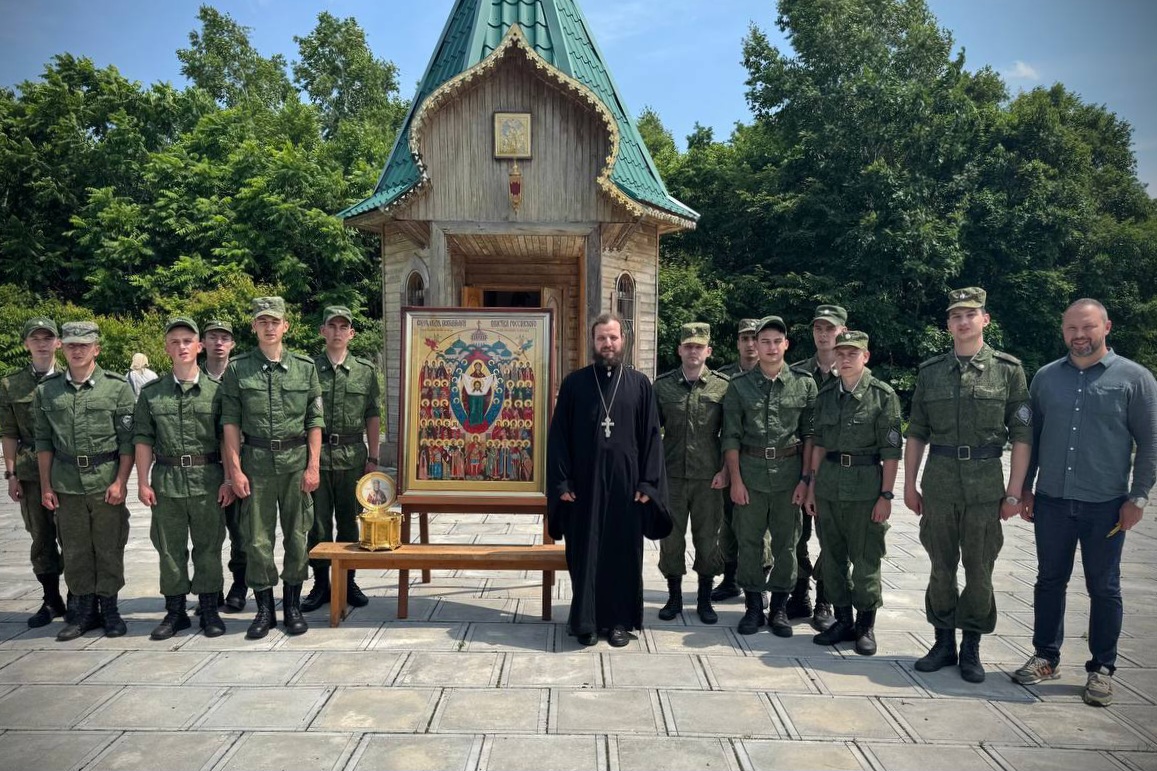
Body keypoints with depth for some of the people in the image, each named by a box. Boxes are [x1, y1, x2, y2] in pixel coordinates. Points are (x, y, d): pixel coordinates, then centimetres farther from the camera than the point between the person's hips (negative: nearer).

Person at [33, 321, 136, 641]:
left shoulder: (117, 387, -3)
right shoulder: (47, 389, 6)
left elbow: (128, 440, -4)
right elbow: (43, 441, 9)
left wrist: (120, 482, -10)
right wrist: (45, 486, 5)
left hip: (107, 481, -2)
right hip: (66, 483, 3)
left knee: (109, 548, 5)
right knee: (75, 550, 9)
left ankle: (109, 607, 19)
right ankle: (85, 608, 22)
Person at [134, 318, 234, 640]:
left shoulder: (216, 389, 0)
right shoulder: (151, 393, 6)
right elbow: (143, 439, 6)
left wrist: (229, 479, -5)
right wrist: (143, 482, 0)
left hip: (208, 479, -2)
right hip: (166, 480, 2)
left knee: (208, 546, 5)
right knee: (169, 548, 9)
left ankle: (209, 610, 17)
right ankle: (175, 611, 21)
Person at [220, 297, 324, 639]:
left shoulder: (305, 367, 4)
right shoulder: (238, 369, 3)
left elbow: (315, 421, 4)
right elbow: (231, 422, 2)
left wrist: (313, 466, -3)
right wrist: (235, 469, -5)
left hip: (296, 461, 1)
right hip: (256, 462, 0)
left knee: (297, 536, 7)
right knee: (257, 540, 4)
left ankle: (293, 605, 20)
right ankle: (264, 608, 18)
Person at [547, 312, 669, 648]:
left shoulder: (640, 384, 5)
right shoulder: (574, 383, 3)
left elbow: (651, 436, 3)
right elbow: (558, 435, 1)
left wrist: (648, 483, -5)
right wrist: (562, 482, -6)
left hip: (625, 483, 1)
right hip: (584, 482, 0)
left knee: (624, 551, 7)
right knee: (585, 552, 5)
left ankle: (619, 620, 19)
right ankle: (585, 620, 17)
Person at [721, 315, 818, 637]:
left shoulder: (804, 385, 3)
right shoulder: (739, 386, 3)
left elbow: (809, 435, 4)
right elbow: (731, 437, 2)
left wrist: (805, 478, -2)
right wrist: (735, 480, -4)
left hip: (789, 473, 0)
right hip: (750, 472, 0)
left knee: (786, 543, 6)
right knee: (749, 542, 5)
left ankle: (780, 607, 20)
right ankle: (753, 606, 18)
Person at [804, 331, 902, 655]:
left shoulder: (883, 394, -6)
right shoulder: (826, 394, 8)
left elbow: (891, 451, -7)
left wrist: (886, 495, -10)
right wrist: (812, 486, 9)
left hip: (866, 485, -4)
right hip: (829, 483, 5)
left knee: (865, 559, 2)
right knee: (832, 556, 10)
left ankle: (866, 625, 18)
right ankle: (843, 620, 24)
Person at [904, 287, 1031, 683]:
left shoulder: (1008, 370, 0)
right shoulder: (930, 371, 6)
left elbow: (1022, 436, -1)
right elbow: (916, 434, 10)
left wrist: (1014, 492, -5)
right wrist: (909, 484, 7)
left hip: (986, 483, -2)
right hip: (939, 482, 2)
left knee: (979, 569, 6)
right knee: (941, 567, 10)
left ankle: (971, 647, 21)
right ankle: (944, 642, 24)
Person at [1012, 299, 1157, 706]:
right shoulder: (1045, 377, 6)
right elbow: (1031, 437, 11)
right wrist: (1025, 488, 9)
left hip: (1105, 505, -3)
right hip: (1052, 502, 3)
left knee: (1104, 589, 8)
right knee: (1049, 581, 12)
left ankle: (1101, 668, 22)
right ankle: (1046, 657, 25)